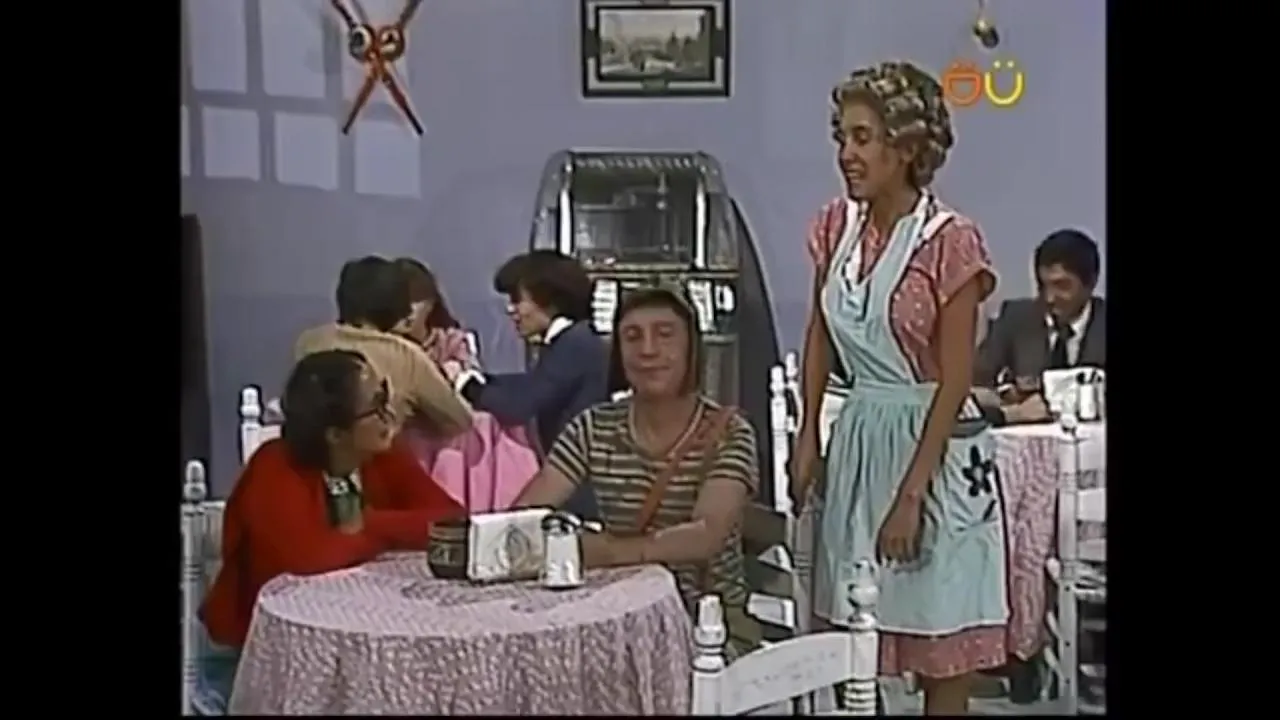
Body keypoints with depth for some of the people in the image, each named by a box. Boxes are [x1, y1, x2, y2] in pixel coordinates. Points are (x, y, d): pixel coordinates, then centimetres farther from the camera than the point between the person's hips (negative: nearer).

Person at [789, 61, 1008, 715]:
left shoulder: (950, 242, -16)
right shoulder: (836, 227, 3)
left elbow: (954, 381, -16)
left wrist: (910, 495, -17)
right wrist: (808, 440, 7)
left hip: (932, 444, -6)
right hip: (858, 437, 6)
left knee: (940, 649, 4)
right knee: (848, 641, 12)